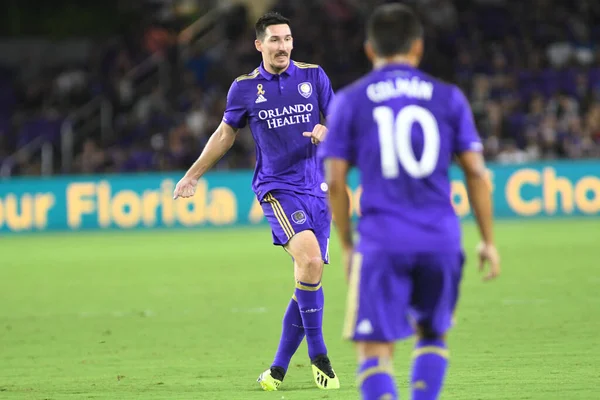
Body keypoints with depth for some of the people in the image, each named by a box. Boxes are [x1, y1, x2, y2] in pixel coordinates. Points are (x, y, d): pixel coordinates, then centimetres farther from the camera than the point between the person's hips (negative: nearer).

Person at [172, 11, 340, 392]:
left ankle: (279, 368, 14)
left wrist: (327, 130, -14)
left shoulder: (313, 76, 6)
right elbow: (226, 133, 18)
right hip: (276, 187, -3)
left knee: (309, 277, 1)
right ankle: (318, 355, -16)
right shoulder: (245, 87, 4)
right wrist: (193, 175, 24)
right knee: (309, 258, -26)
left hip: (317, 188, 3)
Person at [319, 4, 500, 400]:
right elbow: (476, 173, 5)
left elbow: (335, 181, 2)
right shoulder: (448, 97, 8)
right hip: (441, 240, 2)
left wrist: (347, 245, 13)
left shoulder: (349, 100, 5)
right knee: (432, 335, 23)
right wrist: (488, 240, 12)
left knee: (374, 350, -2)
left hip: (382, 243, -2)